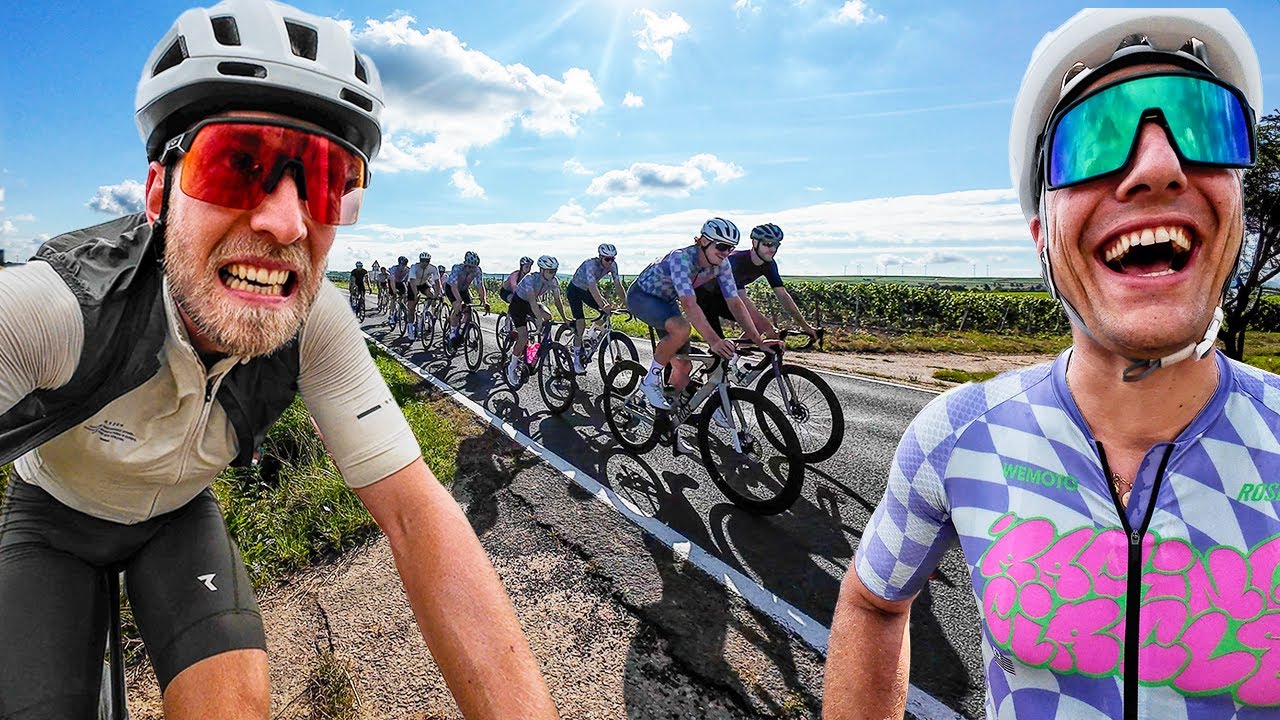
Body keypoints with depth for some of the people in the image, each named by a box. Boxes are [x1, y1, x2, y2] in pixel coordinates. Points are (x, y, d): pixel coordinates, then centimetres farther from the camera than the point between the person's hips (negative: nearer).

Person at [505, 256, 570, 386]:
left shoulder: (553, 281, -16)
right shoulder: (530, 279, -33)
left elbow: (558, 300, -10)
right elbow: (532, 300, -42)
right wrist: (539, 319, -51)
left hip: (534, 303, 6)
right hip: (518, 303, -6)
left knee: (547, 316, -25)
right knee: (523, 337, -17)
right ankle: (512, 367, 0)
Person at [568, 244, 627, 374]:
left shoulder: (612, 265, -16)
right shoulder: (591, 264, -35)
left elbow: (618, 286, -16)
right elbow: (593, 288, -46)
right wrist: (603, 305, -57)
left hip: (587, 291, 6)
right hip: (575, 291, -6)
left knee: (608, 310, -13)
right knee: (581, 324, -15)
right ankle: (577, 359, -3)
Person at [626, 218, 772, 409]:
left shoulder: (721, 265, -15)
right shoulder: (681, 259, -36)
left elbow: (735, 303, -15)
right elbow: (689, 304, -46)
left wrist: (758, 339, -25)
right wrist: (714, 341, -56)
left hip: (666, 301, 7)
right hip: (641, 295, -7)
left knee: (683, 366, -1)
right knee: (681, 328, -36)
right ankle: (651, 380, -16)